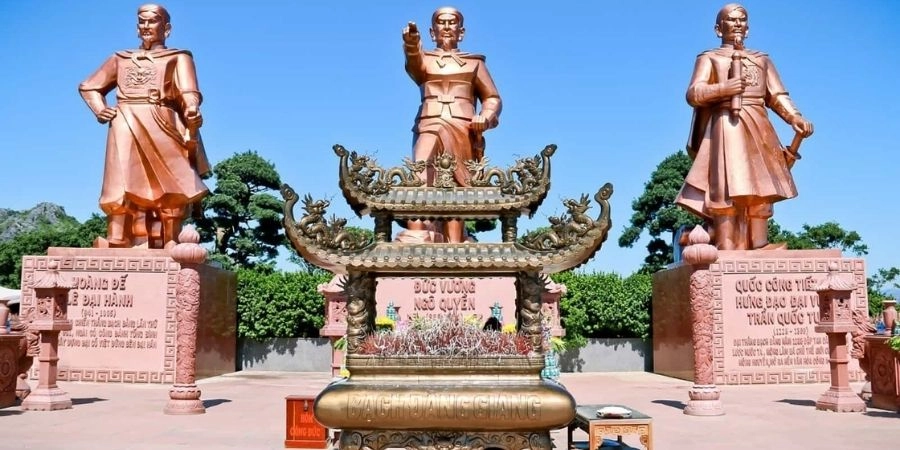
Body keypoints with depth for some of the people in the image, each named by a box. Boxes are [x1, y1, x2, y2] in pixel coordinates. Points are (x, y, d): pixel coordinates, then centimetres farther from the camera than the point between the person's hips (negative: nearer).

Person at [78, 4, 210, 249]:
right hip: (125, 127, 3)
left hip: (162, 126, -3)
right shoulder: (120, 59, 26)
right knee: (124, 187, -7)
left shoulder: (178, 58, 14)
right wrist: (100, 110, 10)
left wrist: (192, 111, -28)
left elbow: (188, 89, -5)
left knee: (169, 189, -11)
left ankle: (168, 243, -12)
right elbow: (88, 86, 31)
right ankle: (118, 245, -12)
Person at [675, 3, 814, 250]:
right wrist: (723, 88, -18)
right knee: (728, 190, -16)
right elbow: (693, 94, -1)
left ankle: (759, 249, -6)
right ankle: (727, 253, -21)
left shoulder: (762, 59, 25)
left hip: (759, 128, 4)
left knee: (759, 190, -4)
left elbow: (778, 96, 13)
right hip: (726, 127, -4)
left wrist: (795, 117, -6)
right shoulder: (709, 58, 14)